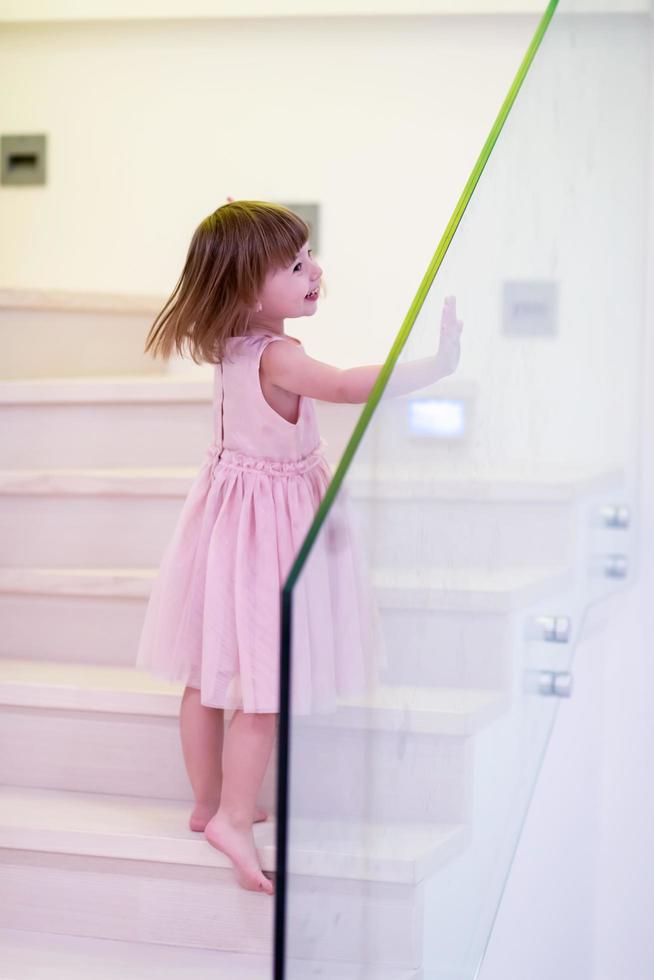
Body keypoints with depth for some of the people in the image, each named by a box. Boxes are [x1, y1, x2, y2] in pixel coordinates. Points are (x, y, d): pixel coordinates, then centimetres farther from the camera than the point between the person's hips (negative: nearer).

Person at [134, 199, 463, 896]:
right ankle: (233, 818, 0)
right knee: (266, 684, -2)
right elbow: (348, 386, -40)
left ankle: (209, 802, 28)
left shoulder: (232, 347, 2)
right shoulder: (277, 359, -25)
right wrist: (437, 365, -38)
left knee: (208, 674, 16)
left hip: (231, 514, 9)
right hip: (266, 525, -9)